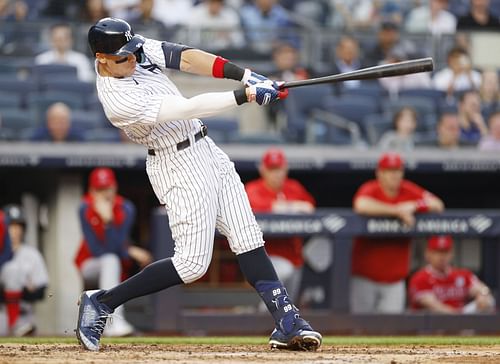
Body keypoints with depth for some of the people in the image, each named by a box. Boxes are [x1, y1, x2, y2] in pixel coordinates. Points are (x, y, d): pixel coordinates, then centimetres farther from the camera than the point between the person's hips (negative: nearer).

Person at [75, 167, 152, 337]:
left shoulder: (125, 209, -16)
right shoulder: (86, 208, -17)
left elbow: (114, 247, -26)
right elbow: (96, 251, -20)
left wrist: (108, 220, -39)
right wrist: (130, 252, -22)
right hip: (89, 264, -4)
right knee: (110, 260, -32)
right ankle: (115, 321, -49)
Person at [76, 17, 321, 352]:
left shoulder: (135, 48, -3)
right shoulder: (118, 100, -26)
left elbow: (185, 58, -8)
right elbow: (189, 108, -29)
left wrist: (244, 74, -19)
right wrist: (245, 95, -30)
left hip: (207, 150, 8)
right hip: (180, 168, -8)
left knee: (248, 240, 3)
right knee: (193, 262, -7)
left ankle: (287, 322, 3)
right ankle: (102, 303, 4)